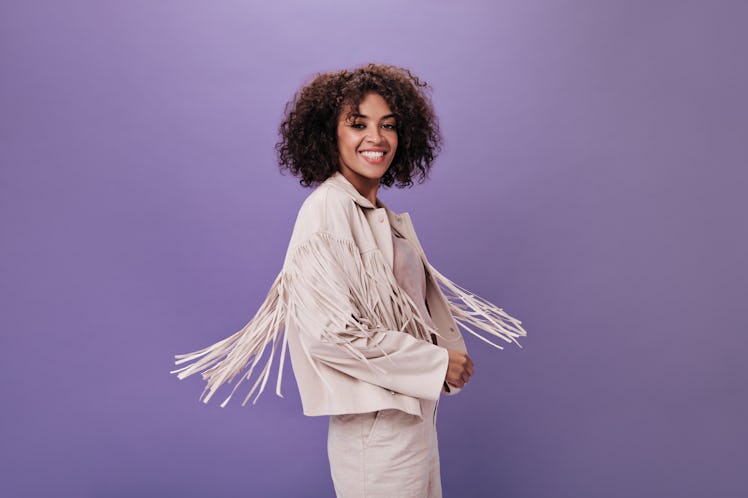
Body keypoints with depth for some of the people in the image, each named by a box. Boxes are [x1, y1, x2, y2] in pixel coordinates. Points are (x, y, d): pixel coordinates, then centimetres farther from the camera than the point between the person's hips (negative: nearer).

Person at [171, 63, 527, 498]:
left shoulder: (380, 215, 9)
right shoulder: (327, 210, -16)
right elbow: (330, 332, -23)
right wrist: (437, 363, -16)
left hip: (414, 412, 8)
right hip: (376, 426, -8)